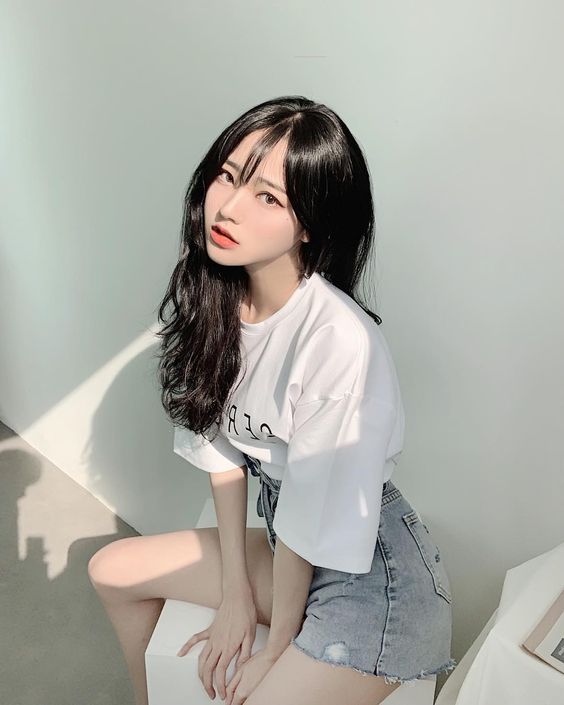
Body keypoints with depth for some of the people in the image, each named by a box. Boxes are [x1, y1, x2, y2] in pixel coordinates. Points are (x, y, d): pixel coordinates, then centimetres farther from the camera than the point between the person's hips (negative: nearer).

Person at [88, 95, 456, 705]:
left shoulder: (341, 341, -32)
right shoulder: (214, 301, -9)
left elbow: (313, 520, -22)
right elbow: (222, 448, -3)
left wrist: (276, 647, -8)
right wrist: (236, 592, 0)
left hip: (372, 580, -6)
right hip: (284, 551, 7)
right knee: (112, 570, 13)